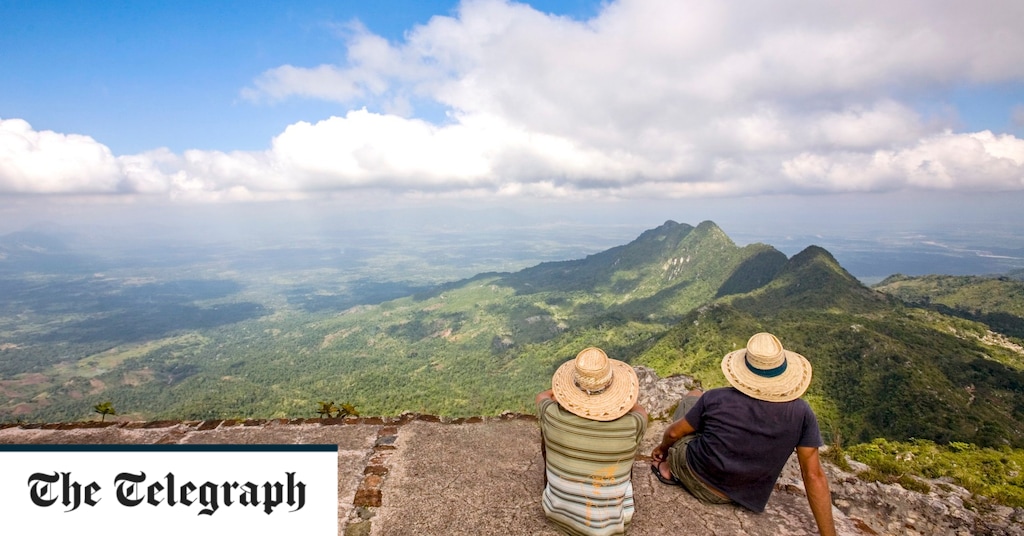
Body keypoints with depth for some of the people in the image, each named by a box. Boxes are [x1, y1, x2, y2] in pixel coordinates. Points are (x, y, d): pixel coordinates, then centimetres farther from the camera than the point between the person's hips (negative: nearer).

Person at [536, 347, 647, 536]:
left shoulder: (553, 416, -25)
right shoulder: (631, 426, -26)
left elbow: (542, 396, 2)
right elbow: (641, 412, 2)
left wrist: (570, 389, 20)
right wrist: (615, 389, 17)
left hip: (559, 511, 0)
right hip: (609, 520, 0)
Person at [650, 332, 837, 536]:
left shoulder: (716, 398, -21)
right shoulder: (800, 412, -17)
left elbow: (674, 433, -7)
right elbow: (814, 475, -15)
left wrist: (663, 447, 16)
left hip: (694, 476, -2)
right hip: (738, 496, 3)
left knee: (693, 396, 17)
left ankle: (670, 468, 20)